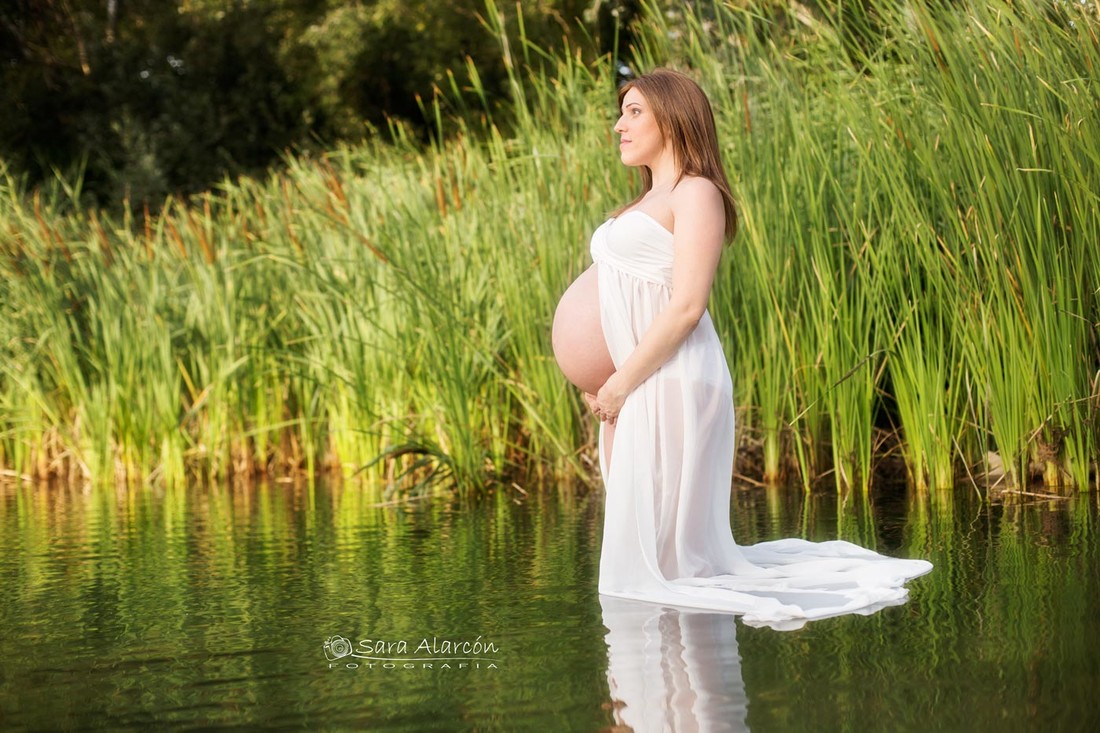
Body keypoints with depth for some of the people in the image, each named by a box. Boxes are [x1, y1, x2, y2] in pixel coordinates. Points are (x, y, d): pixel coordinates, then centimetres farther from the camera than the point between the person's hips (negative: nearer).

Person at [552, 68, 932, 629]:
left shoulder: (696, 194, -6)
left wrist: (623, 381, -15)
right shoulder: (646, 203, 22)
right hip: (633, 387, 9)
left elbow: (685, 306, -16)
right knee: (635, 537, 8)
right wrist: (605, 382, 7)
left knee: (659, 553, -8)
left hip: (672, 381, -9)